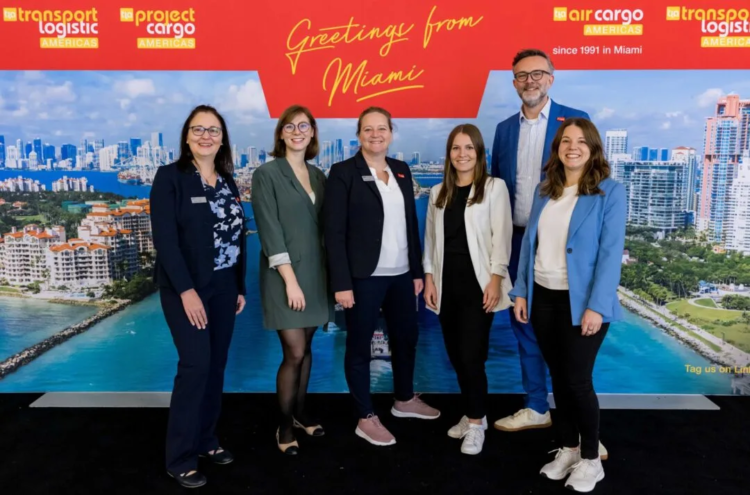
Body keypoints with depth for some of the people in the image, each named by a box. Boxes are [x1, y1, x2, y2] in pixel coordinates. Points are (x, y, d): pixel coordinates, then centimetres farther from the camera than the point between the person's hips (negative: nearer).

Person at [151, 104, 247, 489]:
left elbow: (237, 237, 11)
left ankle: (206, 439, 25)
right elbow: (164, 237, -14)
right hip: (186, 287, -6)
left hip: (223, 287, 6)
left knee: (216, 364, 10)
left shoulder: (228, 182, 10)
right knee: (196, 364, -9)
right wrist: (186, 289, -20)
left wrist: (240, 287, 9)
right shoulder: (170, 177, -7)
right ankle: (180, 457, 4)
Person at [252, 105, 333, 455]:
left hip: (315, 273, 5)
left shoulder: (318, 176, 10)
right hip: (284, 275, -5)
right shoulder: (267, 174, -6)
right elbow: (269, 231, -12)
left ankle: (300, 413, 31)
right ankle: (284, 426, 15)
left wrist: (330, 274, 4)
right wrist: (290, 279, -18)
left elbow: (323, 227, 11)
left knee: (306, 349, 13)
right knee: (294, 353, -4)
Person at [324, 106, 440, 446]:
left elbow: (411, 223, 11)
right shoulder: (343, 172, -7)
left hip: (401, 274, 6)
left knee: (406, 338, 18)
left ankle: (405, 400, 40)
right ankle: (366, 419, 21)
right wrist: (341, 283, -16)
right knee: (359, 346, 6)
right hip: (363, 277, -6)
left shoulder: (401, 170, 10)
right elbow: (334, 233, -11)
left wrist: (417, 270, 10)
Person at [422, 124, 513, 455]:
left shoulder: (494, 187, -1)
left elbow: (501, 235, -7)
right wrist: (429, 278, 5)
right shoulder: (438, 192, 13)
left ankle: (476, 422, 13)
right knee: (456, 356, 10)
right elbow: (430, 238, 12)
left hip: (477, 283, -5)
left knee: (471, 356, -5)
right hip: (447, 284, 5)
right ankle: (472, 414, 28)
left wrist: (495, 279, -14)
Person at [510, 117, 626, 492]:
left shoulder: (610, 192, -6)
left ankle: (590, 459, 22)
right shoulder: (544, 190, 9)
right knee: (558, 378, 13)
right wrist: (521, 291, 4)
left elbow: (611, 252, -12)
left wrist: (597, 306, -18)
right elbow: (529, 242, 8)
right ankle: (567, 448, 31)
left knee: (577, 381, 0)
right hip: (543, 297, 5)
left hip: (581, 302, -4)